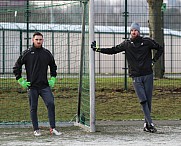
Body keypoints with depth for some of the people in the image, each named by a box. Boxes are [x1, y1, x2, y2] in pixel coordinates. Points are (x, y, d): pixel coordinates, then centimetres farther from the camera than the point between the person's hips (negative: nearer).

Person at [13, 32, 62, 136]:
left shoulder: (47, 53, 8)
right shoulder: (27, 53, 0)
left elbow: (53, 66, 25)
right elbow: (16, 67, 5)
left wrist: (53, 79, 15)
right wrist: (21, 81, 0)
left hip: (45, 86, 2)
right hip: (32, 86, -1)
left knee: (51, 104, -12)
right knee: (33, 108, 4)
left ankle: (53, 128, -8)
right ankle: (36, 130, 13)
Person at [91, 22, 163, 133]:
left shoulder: (147, 42, 5)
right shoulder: (127, 44, 7)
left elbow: (160, 49, 17)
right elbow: (113, 50, 8)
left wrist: (154, 61, 8)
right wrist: (98, 49, 1)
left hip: (148, 75, 0)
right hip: (136, 77, 0)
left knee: (148, 100, 1)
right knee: (143, 100, -11)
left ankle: (146, 124, 9)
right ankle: (150, 124, -14)